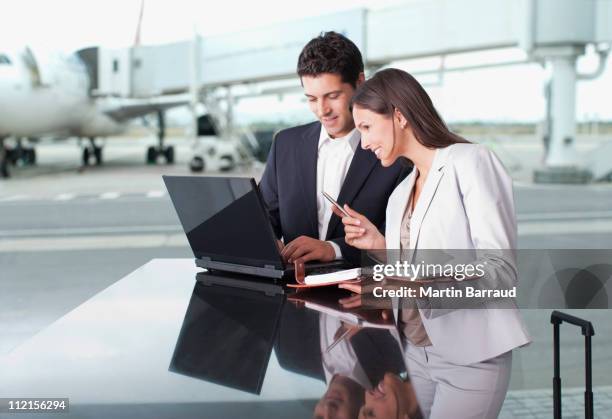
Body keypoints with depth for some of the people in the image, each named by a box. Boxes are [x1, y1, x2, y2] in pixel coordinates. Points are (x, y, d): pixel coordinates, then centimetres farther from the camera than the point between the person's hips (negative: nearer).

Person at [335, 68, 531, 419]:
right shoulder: (400, 195, 14)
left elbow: (501, 269, -17)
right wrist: (380, 246, 0)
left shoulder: (471, 161, -9)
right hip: (415, 351, 7)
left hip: (470, 357, -6)